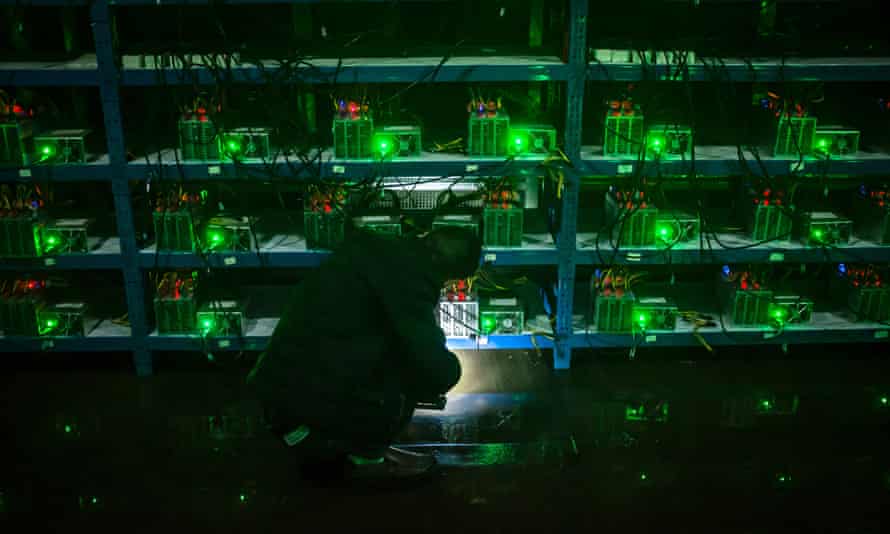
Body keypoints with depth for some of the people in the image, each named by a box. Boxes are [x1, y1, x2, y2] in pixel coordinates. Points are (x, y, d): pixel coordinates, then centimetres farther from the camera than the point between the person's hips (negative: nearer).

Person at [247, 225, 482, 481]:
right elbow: (432, 362, -16)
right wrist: (445, 369, 7)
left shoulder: (379, 251, 14)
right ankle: (366, 456, 10)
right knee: (444, 370, 2)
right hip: (318, 393, -9)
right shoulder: (411, 269, -14)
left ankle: (316, 437, 23)